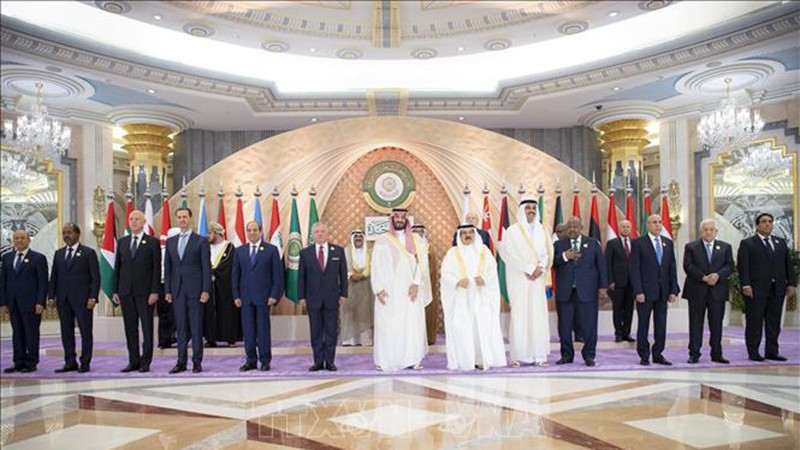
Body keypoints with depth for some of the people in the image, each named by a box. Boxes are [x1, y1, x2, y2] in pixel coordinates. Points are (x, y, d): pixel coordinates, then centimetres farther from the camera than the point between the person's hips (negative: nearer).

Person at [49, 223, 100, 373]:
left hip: (82, 299, -5)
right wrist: (52, 296, 4)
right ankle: (70, 362, 15)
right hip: (63, 299, 5)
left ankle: (85, 363, 6)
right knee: (66, 332, 7)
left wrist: (93, 297, -12)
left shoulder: (89, 253, 0)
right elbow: (54, 277, 14)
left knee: (85, 332, 0)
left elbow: (95, 278, -4)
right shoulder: (58, 253, 14)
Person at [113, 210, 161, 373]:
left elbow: (157, 269, -4)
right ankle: (133, 361, 15)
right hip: (126, 291, 4)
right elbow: (117, 267, 12)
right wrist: (115, 291, 5)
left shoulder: (153, 242, 0)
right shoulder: (122, 242, 12)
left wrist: (155, 292, -11)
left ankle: (145, 361, 7)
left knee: (147, 327, 0)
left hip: (145, 292, -4)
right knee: (130, 328, 8)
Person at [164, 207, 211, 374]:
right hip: (177, 290, 4)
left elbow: (206, 267, -4)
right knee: (180, 327, 7)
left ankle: (197, 362, 8)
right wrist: (167, 290, 5)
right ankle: (181, 362, 13)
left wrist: (206, 290, -10)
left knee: (196, 327, 0)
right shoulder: (170, 241, 13)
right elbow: (167, 267, 12)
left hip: (195, 289, -4)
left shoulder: (201, 241, 0)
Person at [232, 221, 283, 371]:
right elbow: (236, 275, 10)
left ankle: (265, 361, 10)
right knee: (248, 330, 4)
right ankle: (251, 360, 13)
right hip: (246, 297, 3)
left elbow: (278, 274, -2)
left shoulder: (271, 250, 1)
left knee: (263, 329, 1)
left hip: (263, 296, -3)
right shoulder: (239, 251, 10)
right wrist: (236, 296, 2)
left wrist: (274, 295, -9)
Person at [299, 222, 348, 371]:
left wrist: (343, 294, 0)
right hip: (313, 299, 0)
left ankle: (329, 361, 11)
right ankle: (318, 361, 12)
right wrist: (301, 296, 0)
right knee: (316, 332, 5)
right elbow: (301, 276, 5)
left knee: (331, 331, 4)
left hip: (332, 298, 0)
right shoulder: (305, 252, 4)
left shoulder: (338, 251, 5)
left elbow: (343, 274, 5)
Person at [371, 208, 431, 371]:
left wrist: (416, 283, -12)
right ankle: (385, 360, 4)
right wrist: (379, 289, -9)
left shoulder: (416, 240, 10)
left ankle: (412, 359, 7)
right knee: (387, 325, -2)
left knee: (412, 324, 0)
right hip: (389, 291, -2)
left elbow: (422, 262, 2)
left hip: (410, 290, 2)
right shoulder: (382, 240, 5)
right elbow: (376, 266, 1)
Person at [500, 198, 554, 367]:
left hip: (538, 279, 4)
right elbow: (509, 254, -8)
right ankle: (516, 356, -3)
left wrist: (540, 268, -10)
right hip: (518, 279, -3)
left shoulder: (542, 231, 13)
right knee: (519, 315, -5)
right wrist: (530, 268, -12)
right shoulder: (512, 231, 1)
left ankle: (539, 355, 3)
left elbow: (548, 252, 8)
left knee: (538, 315, 0)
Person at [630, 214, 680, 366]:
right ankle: (644, 356, 12)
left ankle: (657, 355, 18)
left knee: (661, 325, 8)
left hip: (663, 292, 4)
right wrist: (638, 291, -14)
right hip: (645, 291, -4)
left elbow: (672, 268, 10)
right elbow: (634, 269, -8)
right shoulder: (638, 243, -4)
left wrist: (674, 290, 3)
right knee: (644, 325, 3)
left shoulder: (668, 243, 11)